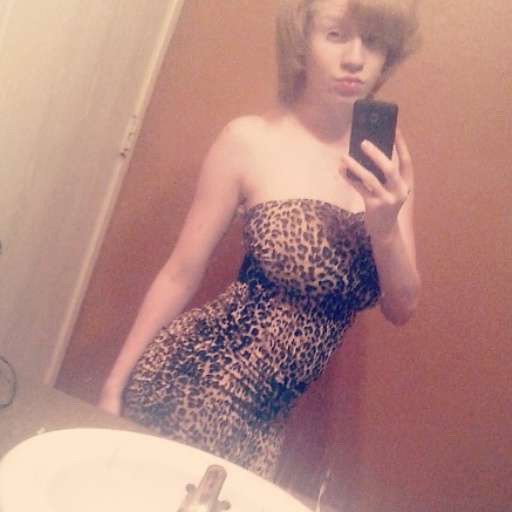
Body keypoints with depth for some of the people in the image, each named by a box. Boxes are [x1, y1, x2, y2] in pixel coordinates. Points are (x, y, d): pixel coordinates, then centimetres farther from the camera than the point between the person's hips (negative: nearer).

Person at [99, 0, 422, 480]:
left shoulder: (385, 156, -1)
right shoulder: (250, 140, -13)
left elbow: (401, 308, 0)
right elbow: (180, 276, -6)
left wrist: (385, 228, -20)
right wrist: (115, 385, -1)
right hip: (187, 384, -4)